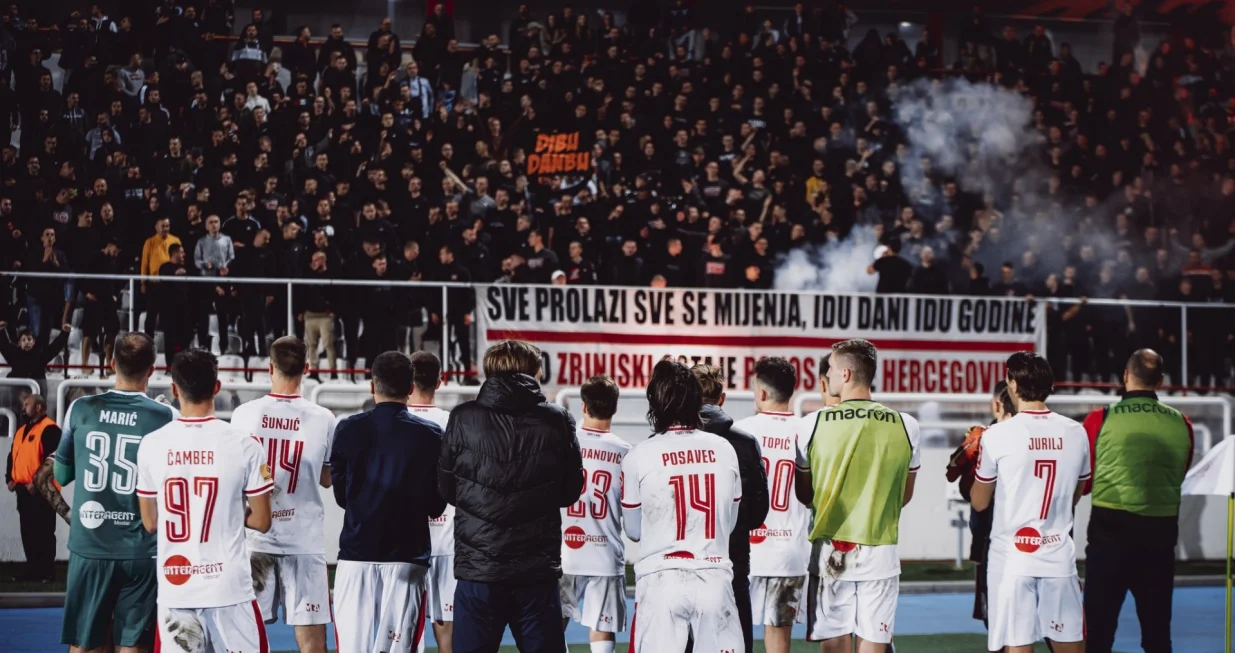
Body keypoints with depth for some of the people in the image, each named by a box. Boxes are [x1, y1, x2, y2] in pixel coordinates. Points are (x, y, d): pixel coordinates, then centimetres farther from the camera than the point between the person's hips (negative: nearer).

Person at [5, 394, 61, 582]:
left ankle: (47, 571, -2)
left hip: (41, 490, -9)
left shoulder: (49, 429, -10)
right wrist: (10, 478, 8)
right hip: (23, 489, 9)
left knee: (43, 532, -6)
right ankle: (32, 569, 16)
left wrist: (37, 482, -21)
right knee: (27, 532, 11)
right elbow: (13, 456, 22)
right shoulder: (22, 430, 19)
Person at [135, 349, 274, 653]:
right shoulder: (243, 444, -7)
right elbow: (262, 522, -1)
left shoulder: (152, 445, -1)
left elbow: (150, 523, 9)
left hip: (174, 587, 2)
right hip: (228, 586, -2)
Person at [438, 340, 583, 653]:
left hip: (477, 570, 0)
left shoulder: (463, 419, -1)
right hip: (538, 570, 0)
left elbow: (447, 490, 7)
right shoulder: (557, 421, 0)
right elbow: (571, 492, 8)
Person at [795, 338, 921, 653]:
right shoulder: (905, 427, -2)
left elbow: (804, 495, 6)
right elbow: (905, 496, 11)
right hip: (880, 553, 1)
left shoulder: (814, 425, -6)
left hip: (829, 550, -1)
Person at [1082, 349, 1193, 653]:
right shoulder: (1181, 424, 1)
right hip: (1162, 528, 3)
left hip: (1110, 526, -3)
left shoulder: (1101, 419, -7)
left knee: (1098, 627, 2)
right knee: (1157, 628, 11)